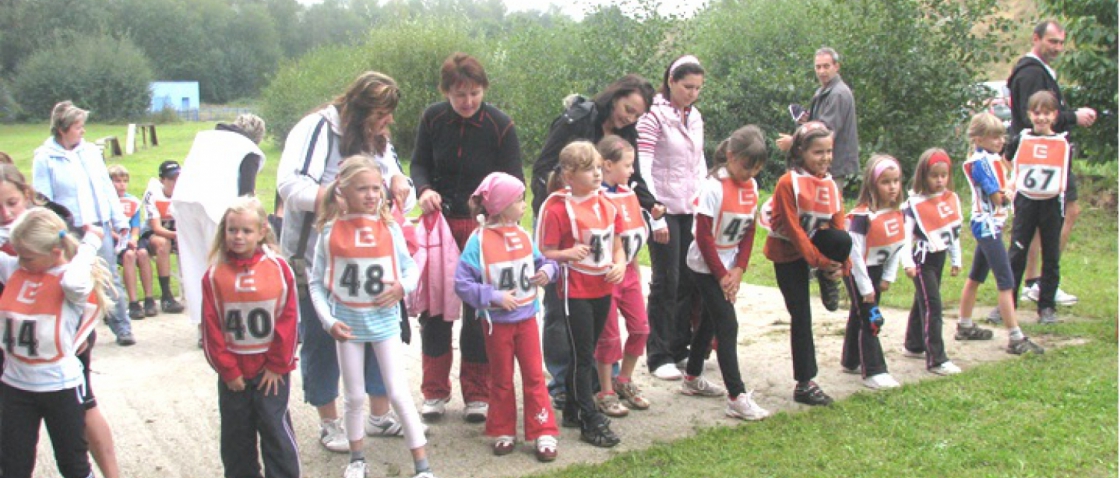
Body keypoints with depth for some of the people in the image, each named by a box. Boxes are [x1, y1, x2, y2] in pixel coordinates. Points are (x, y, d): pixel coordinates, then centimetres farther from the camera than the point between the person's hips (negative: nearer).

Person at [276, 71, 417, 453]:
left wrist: (398, 181, -9)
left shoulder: (378, 141, 12)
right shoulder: (317, 129, -12)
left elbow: (402, 198, 14)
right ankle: (328, 423, 20)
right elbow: (290, 185, -22)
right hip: (316, 260, -7)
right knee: (322, 340, 4)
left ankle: (380, 415, 24)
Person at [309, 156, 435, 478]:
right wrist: (328, 320, -14)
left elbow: (411, 267, 4)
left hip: (384, 320, 0)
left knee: (399, 394, 0)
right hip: (348, 323, 0)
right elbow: (317, 283, -4)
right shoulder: (331, 232, -8)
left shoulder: (389, 228, -6)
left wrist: (403, 286, -17)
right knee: (355, 396, 13)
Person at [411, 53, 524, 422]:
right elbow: (419, 164, 8)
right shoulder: (432, 119, -4)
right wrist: (424, 190, -13)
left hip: (482, 226, -2)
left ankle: (477, 394, 18)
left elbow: (513, 182, -8)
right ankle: (435, 392, 21)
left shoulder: (500, 126, -12)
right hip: (440, 222, 3)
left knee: (478, 311, 4)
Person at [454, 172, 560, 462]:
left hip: (527, 318, 4)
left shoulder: (523, 235, 0)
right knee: (502, 379, 12)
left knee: (534, 375, 7)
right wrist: (494, 297, -23)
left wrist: (547, 270, -11)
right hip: (498, 321, -4)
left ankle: (543, 432, 13)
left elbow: (539, 262, 12)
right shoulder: (479, 240, -16)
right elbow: (462, 283, -18)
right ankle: (503, 432, 26)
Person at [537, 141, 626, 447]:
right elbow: (545, 253, -11)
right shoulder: (557, 209, -14)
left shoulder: (606, 204, 5)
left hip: (603, 289, 6)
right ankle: (592, 421, 6)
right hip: (575, 292, -6)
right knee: (583, 356, -1)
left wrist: (620, 264, -7)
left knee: (586, 354, 16)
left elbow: (617, 244, 13)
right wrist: (568, 254, -30)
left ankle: (574, 410, 29)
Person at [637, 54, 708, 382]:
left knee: (690, 280, 9)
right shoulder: (654, 116, -10)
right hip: (665, 210, -6)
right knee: (666, 282, -3)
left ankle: (680, 349, 22)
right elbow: (642, 168, -16)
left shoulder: (695, 117, 11)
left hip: (692, 209, 6)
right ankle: (658, 357, 8)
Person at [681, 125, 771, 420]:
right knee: (727, 325, -10)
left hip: (729, 266, 7)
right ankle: (737, 398, -9)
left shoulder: (752, 187, 1)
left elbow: (749, 231, 6)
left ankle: (692, 379, 33)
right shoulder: (714, 187, -21)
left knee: (710, 321, 17)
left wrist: (739, 269, -4)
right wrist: (722, 274, -16)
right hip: (706, 266, -7)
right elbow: (704, 236, -20)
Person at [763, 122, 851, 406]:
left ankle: (828, 285, 1)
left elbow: (838, 226, 0)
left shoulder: (830, 185, 1)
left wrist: (840, 264, -12)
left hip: (814, 244, 5)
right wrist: (820, 261, -21)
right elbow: (793, 229, -19)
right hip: (788, 253, -5)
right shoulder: (788, 183, -17)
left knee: (843, 240, -29)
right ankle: (804, 384, 2)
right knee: (801, 315, -6)